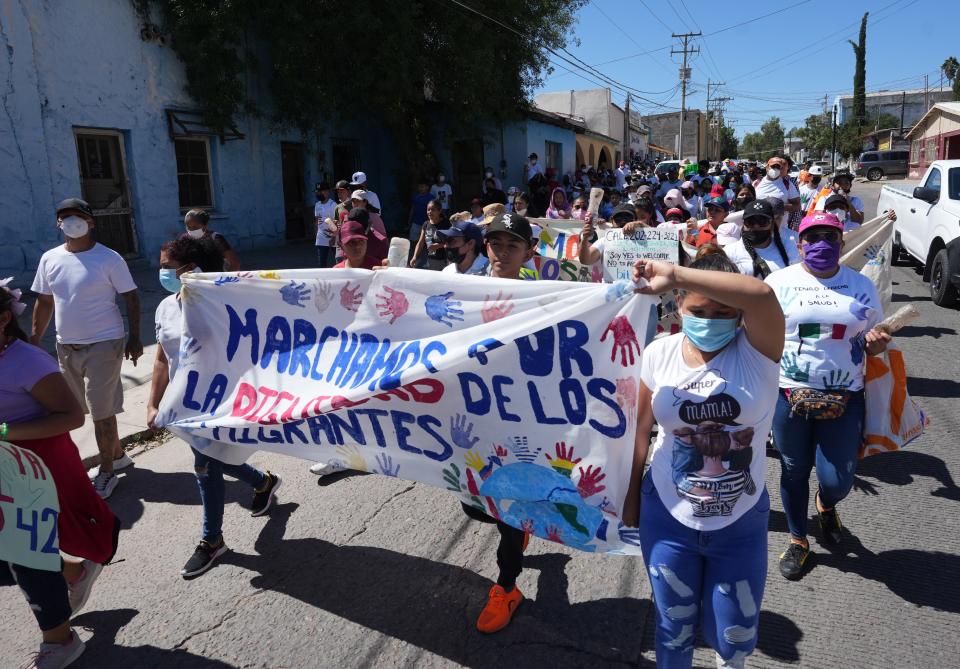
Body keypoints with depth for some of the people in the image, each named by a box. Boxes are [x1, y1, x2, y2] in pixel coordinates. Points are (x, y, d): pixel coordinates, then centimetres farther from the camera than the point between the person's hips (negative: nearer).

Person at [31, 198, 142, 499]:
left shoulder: (108, 259, -9)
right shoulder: (50, 259, 5)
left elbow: (131, 298, -7)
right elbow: (44, 302, 13)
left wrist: (135, 338, -13)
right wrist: (34, 340, 11)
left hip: (103, 344, -6)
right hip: (66, 346, 6)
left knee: (101, 411, -2)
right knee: (92, 407, 16)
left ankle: (106, 473, 11)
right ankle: (117, 454, 34)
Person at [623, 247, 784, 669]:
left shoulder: (757, 350, -15)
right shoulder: (659, 353, -9)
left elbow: (762, 294, -38)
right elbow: (641, 427, 2)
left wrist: (675, 274, -39)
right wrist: (632, 494, 8)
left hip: (740, 523, 0)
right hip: (667, 517, 1)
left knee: (735, 635, 19)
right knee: (673, 627, 18)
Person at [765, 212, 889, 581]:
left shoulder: (863, 287, 6)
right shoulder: (779, 282, -1)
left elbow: (872, 342, 16)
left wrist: (876, 344, -8)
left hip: (844, 398, 1)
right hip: (789, 395, -1)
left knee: (837, 480, 0)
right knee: (794, 472, 12)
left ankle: (826, 505, 39)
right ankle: (798, 539, 35)